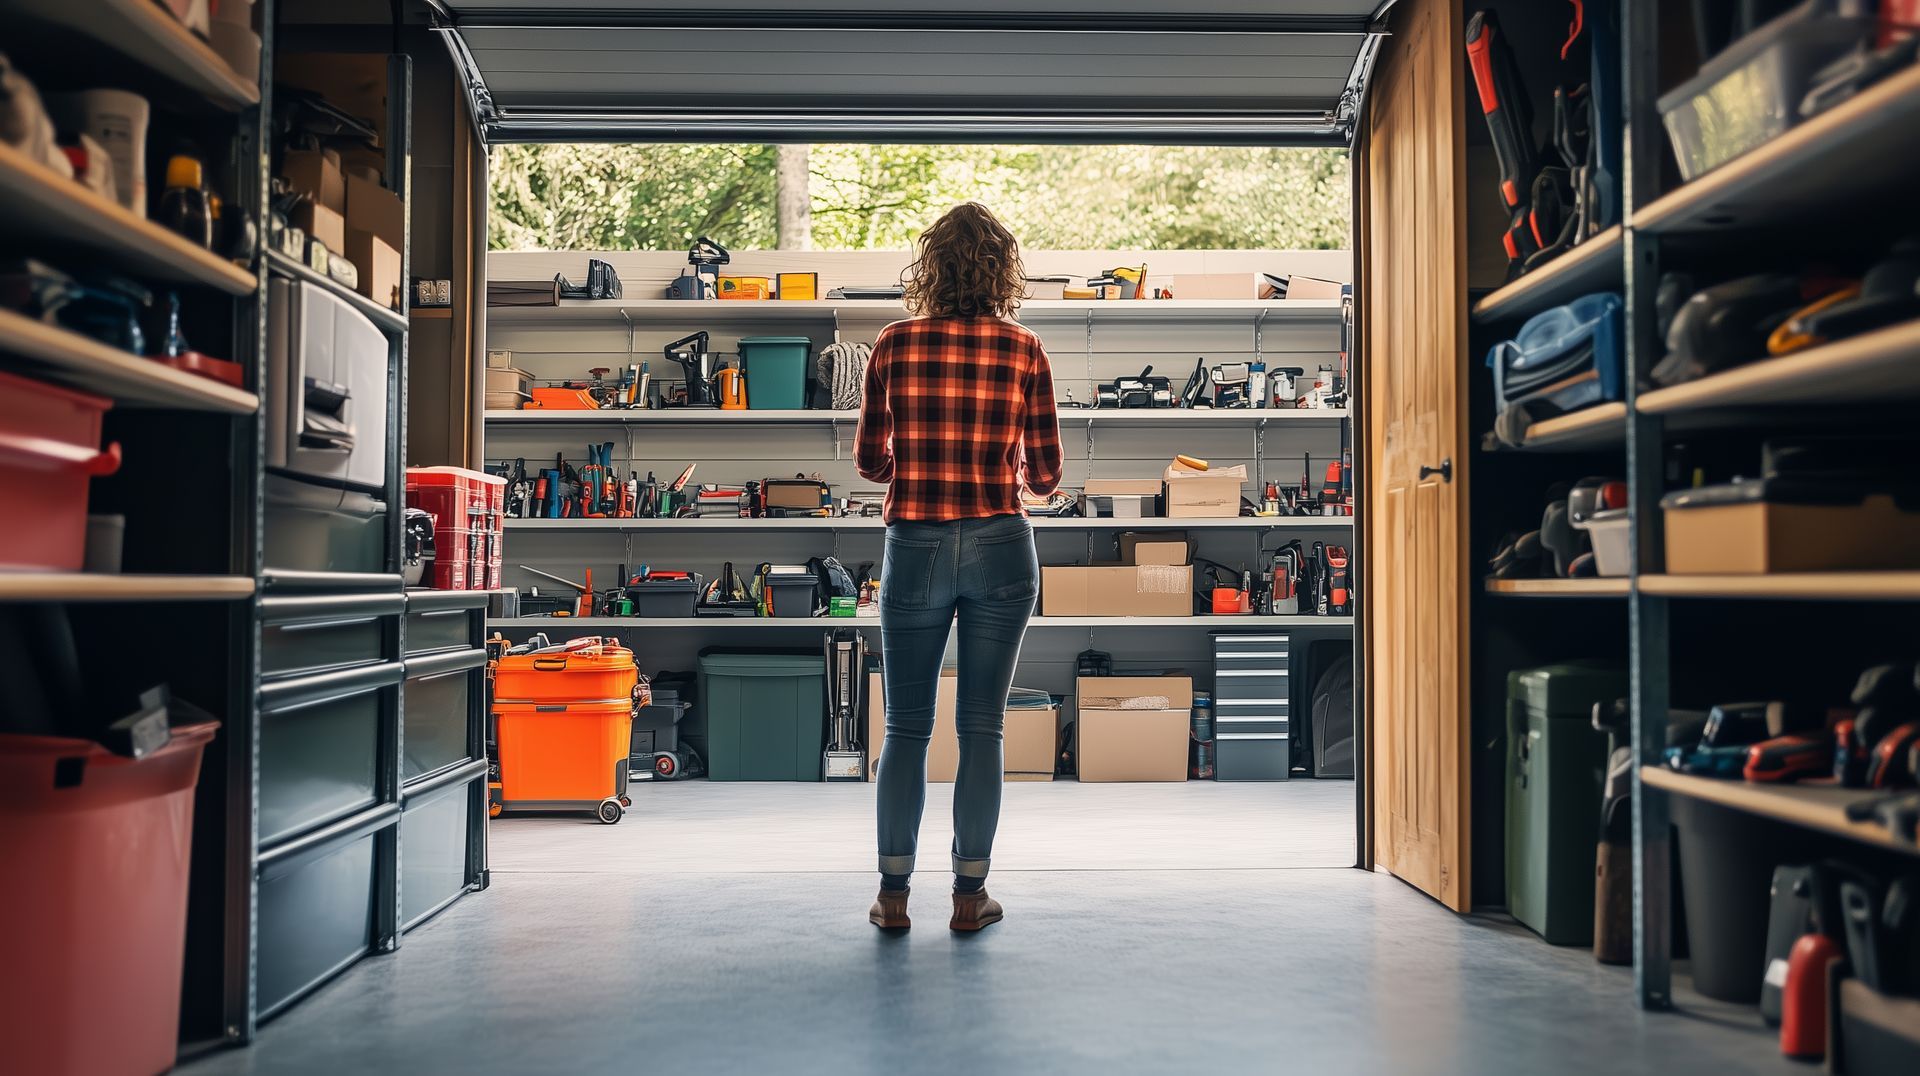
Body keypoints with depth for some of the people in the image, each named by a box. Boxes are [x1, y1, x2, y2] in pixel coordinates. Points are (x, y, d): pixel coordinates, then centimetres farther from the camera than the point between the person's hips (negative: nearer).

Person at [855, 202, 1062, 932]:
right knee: (981, 728, 8)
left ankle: (894, 895, 15)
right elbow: (1045, 476, 0)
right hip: (999, 546, 0)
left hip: (915, 546, 0)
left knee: (906, 728, 10)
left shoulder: (895, 344, -1)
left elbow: (868, 462, 4)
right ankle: (970, 893, 15)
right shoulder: (1024, 350, -2)